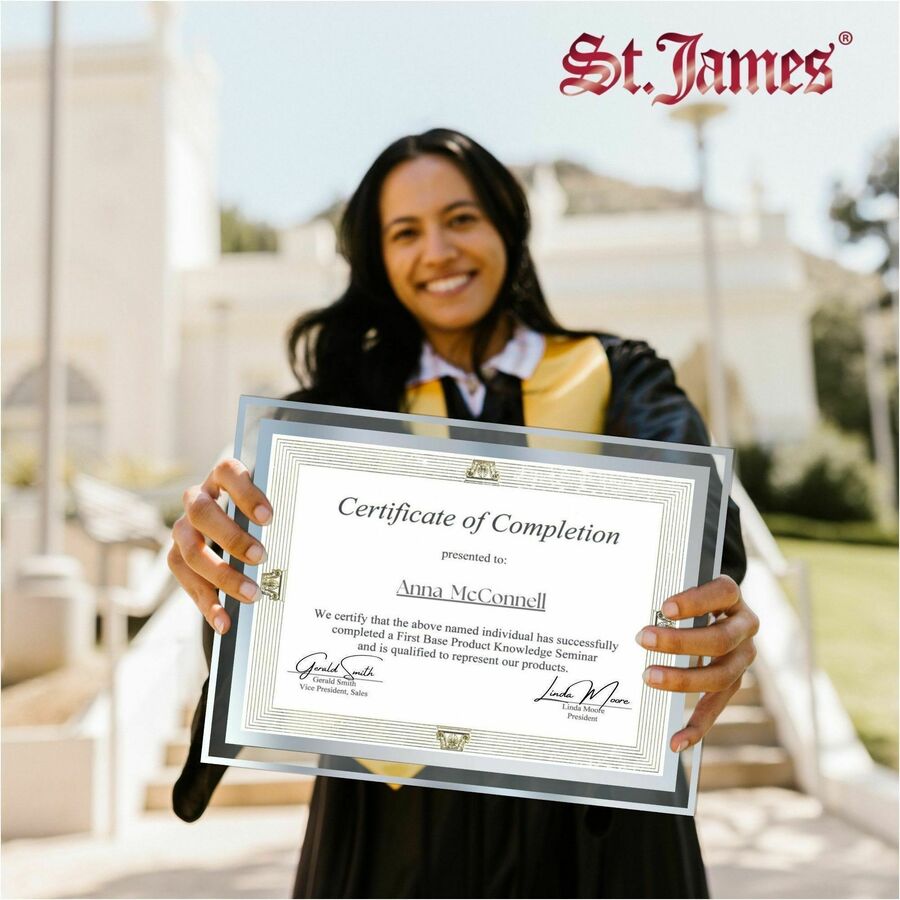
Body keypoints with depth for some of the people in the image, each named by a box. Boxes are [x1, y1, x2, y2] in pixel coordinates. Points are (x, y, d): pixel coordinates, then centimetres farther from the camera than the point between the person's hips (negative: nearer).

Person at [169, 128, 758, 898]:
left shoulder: (616, 380, 1)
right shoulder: (353, 397, 5)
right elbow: (283, 509, -14)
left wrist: (717, 607, -42)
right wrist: (213, 528, -38)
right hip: (401, 812, 1)